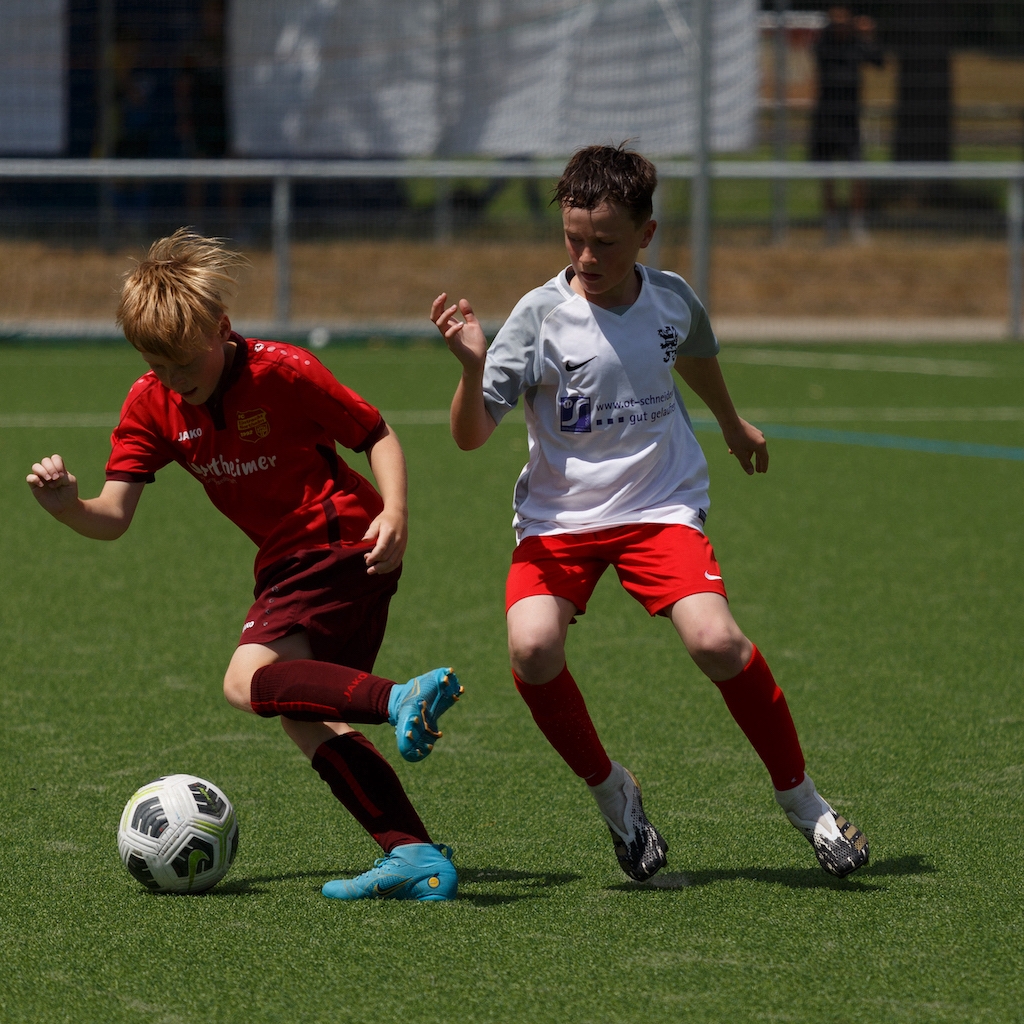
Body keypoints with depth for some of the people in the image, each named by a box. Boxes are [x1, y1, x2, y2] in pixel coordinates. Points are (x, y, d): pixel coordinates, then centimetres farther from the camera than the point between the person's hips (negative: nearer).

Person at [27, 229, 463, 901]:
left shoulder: (282, 372, -15)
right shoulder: (152, 405, 1)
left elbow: (378, 435, -6)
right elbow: (114, 517, -3)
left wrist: (395, 512, -22)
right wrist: (68, 506, -25)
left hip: (344, 539, -8)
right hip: (290, 561, 8)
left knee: (249, 682, -23)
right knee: (304, 716, 0)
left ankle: (402, 699, -37)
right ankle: (417, 857, -7)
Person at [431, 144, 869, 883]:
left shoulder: (672, 299, -2)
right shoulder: (540, 316, -12)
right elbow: (471, 435, -15)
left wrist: (733, 424, 42)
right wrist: (473, 368, -35)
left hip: (660, 505, 1)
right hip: (558, 515, -1)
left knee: (716, 641, -23)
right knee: (532, 648, -27)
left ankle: (800, 798, -1)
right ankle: (611, 793, 0)